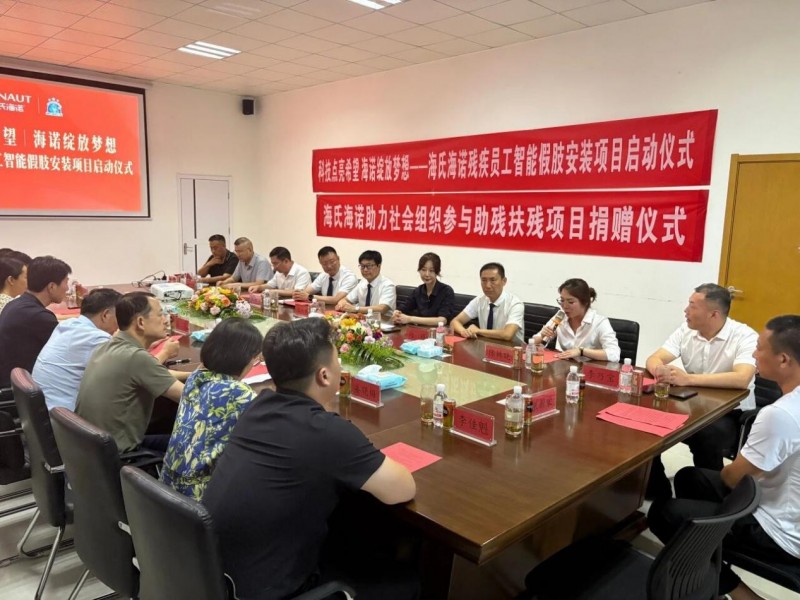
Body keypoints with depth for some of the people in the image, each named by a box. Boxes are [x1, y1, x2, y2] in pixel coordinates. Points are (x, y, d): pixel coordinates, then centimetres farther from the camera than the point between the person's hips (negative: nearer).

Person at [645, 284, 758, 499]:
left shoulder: (745, 336, -16)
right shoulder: (686, 330, 1)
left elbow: (742, 379, -33)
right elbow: (653, 359, -5)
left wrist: (688, 379, -39)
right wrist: (661, 371, -30)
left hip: (731, 414, -5)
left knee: (707, 436, -36)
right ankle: (658, 493, 2)